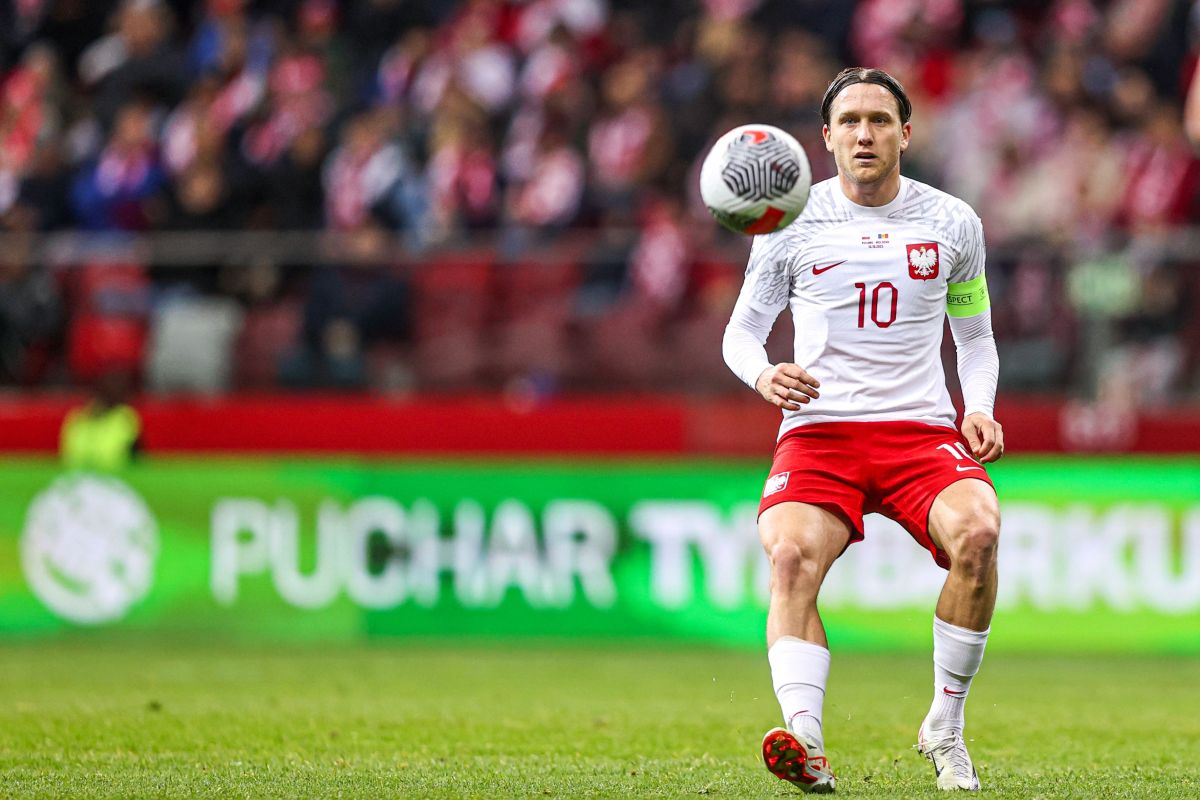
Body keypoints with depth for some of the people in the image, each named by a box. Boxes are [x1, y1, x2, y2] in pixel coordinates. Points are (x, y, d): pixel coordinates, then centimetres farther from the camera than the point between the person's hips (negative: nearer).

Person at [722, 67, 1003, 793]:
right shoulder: (791, 223, 7)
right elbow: (742, 331, 13)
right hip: (818, 432, -1)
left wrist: (979, 409, 3)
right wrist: (763, 375, -9)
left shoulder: (953, 223, 12)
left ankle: (946, 729, -13)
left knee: (977, 531, -30)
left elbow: (976, 338, 23)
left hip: (923, 432, 1)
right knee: (793, 555, -31)